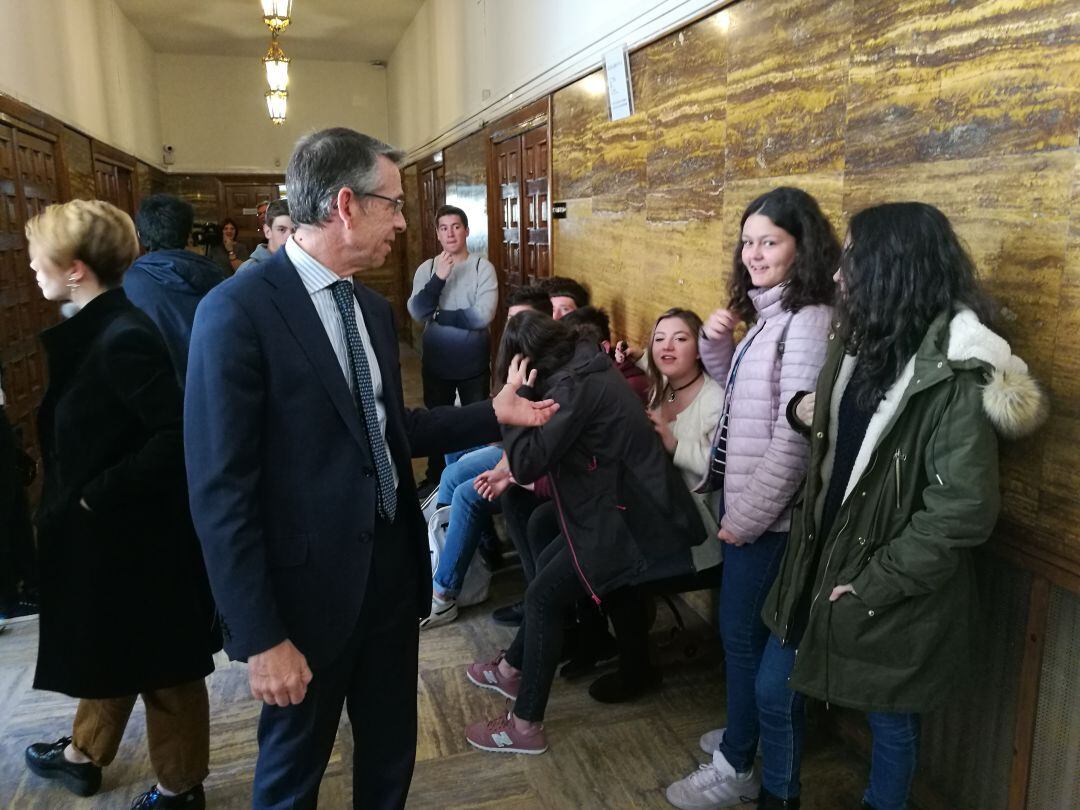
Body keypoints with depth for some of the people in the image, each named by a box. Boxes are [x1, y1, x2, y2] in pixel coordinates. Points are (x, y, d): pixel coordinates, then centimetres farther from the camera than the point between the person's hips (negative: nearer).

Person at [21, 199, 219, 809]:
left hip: (135, 533, -9)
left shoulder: (123, 338, -25)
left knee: (161, 665, 11)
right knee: (110, 650, 27)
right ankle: (85, 754, 50)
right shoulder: (95, 327, 4)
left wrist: (99, 492, -22)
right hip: (106, 529, 9)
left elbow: (180, 436, -30)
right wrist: (84, 496, 5)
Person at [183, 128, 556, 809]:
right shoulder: (238, 311, -18)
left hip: (393, 568, 7)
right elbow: (222, 490, -18)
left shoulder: (375, 309, 7)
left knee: (392, 749, 24)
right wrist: (260, 636, -17)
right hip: (311, 584, -6)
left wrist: (495, 415, 9)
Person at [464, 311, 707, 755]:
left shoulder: (574, 386, -20)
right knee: (547, 566, 20)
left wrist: (514, 398, -14)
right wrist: (515, 471, 7)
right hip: (630, 505, 9)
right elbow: (547, 449, 17)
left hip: (628, 520, -9)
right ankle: (513, 668, 38)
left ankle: (526, 725, 11)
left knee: (543, 595, -1)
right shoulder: (586, 368, 9)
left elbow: (528, 463, -22)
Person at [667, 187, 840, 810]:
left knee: (743, 630, 5)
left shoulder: (808, 320, -20)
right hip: (743, 500, 9)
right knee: (746, 626, 20)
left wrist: (746, 516, -18)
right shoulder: (769, 314, 9)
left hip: (768, 512, -8)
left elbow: (796, 436, -24)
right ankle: (747, 731, 40)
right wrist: (716, 345, 0)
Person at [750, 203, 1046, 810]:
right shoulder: (862, 342, 5)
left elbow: (963, 510, -24)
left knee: (891, 721, 16)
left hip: (892, 595, -8)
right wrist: (808, 412, -2)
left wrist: (874, 583, -19)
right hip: (822, 560, 8)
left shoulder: (954, 371, -22)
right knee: (775, 691, 19)